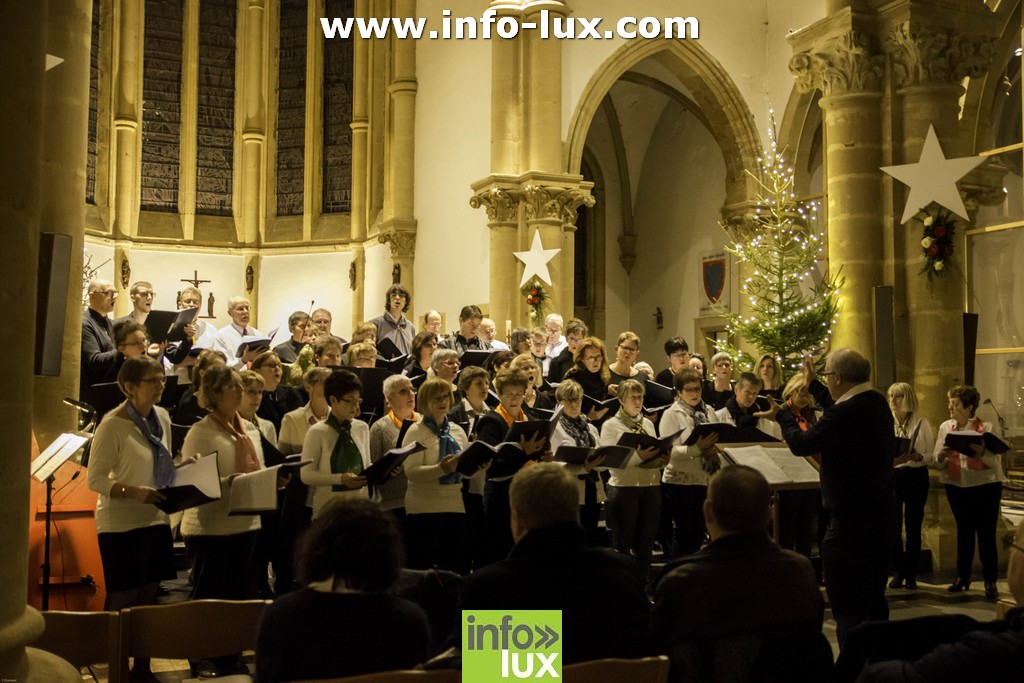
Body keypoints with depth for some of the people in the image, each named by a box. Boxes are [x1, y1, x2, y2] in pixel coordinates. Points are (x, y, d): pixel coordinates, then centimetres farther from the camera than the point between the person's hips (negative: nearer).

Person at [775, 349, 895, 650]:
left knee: (849, 611, -3)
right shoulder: (876, 402, 6)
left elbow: (800, 443, -16)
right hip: (881, 515, 10)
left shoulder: (847, 412, -23)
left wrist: (783, 415, 2)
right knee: (874, 603, 20)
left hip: (851, 521, -10)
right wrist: (814, 385, 35)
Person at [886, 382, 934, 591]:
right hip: (891, 476, 1)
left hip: (917, 477, -1)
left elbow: (932, 455, 0)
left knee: (913, 527, 5)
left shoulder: (922, 423, 0)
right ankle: (897, 572, 15)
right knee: (894, 526, 4)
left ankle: (911, 574, 15)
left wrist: (918, 456, -19)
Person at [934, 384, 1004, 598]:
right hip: (956, 486, 3)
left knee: (986, 533, -2)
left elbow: (996, 460, -10)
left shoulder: (986, 427, -6)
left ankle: (990, 581, 6)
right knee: (964, 531, 11)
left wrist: (981, 452, -29)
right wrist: (942, 456, -19)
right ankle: (962, 577, 19)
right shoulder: (945, 427, 4)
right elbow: (937, 460, 3)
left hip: (985, 486, -3)